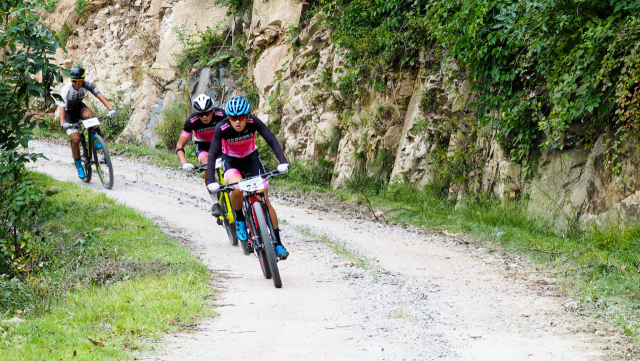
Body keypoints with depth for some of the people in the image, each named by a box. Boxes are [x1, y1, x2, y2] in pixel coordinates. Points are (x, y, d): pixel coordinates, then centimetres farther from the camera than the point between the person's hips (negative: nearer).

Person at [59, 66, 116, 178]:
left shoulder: (86, 85, -21)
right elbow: (62, 106, -40)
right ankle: (79, 167, -1)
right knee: (75, 139, -17)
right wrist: (62, 123, -56)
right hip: (69, 113, -2)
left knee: (88, 114, -36)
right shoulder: (66, 90, -30)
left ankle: (93, 139, -17)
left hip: (80, 108, 2)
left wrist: (111, 109, -46)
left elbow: (99, 95, -31)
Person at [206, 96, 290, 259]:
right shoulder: (222, 128, -29)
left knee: (265, 199, -9)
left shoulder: (253, 122, -26)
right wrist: (211, 181, -39)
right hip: (231, 161, -1)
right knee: (237, 189, -34)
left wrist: (283, 161, -47)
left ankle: (278, 243, -3)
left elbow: (272, 140, -31)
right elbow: (212, 155, -28)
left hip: (251, 158, 1)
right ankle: (239, 220, -4)